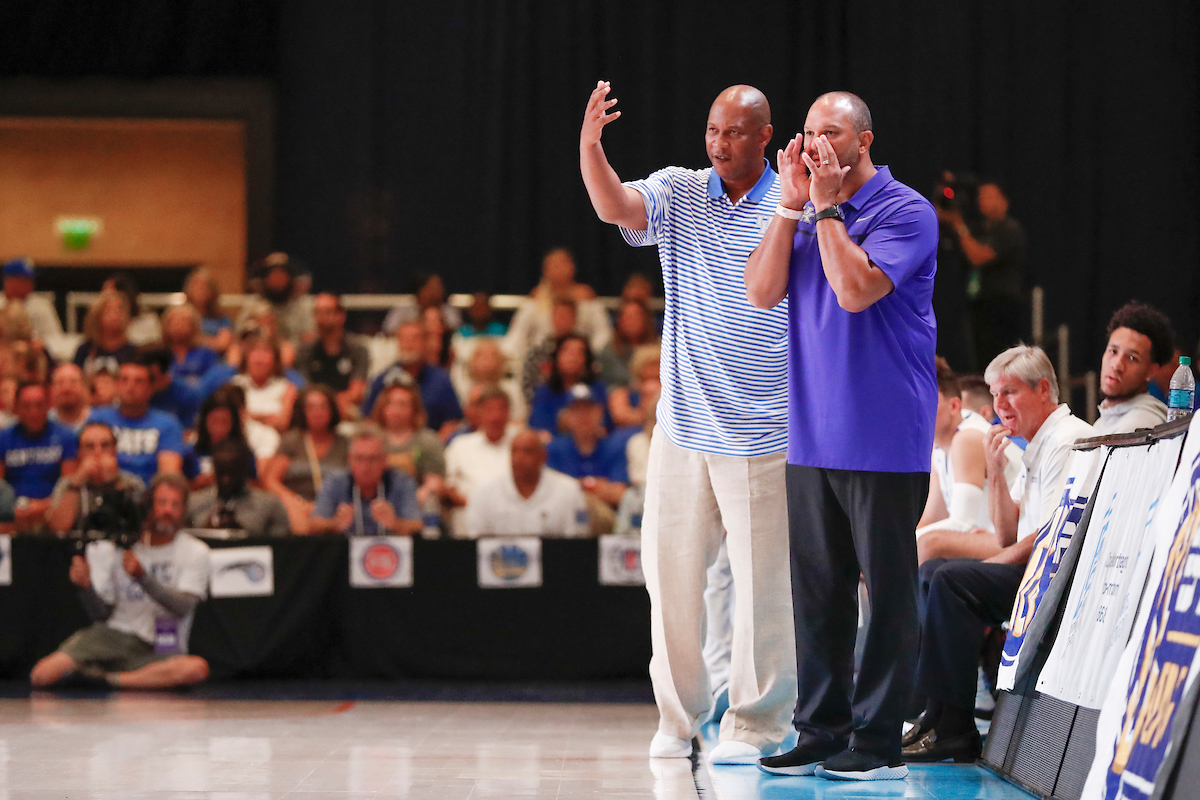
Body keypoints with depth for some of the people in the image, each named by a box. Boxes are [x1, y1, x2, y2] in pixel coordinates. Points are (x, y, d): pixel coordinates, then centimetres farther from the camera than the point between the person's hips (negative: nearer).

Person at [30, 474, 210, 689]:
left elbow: (182, 607, -14)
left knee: (197, 668, -37)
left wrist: (142, 577, -28)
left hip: (159, 651, 0)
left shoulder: (195, 552, 2)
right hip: (112, 636, 0)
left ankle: (109, 678, -23)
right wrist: (86, 586, -18)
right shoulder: (113, 546, 7)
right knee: (42, 676, -24)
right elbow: (101, 613, 4)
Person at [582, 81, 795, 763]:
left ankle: (758, 722, 11)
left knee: (762, 580, -1)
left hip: (762, 433, -3)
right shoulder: (681, 195, 6)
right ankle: (680, 714, 19)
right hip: (684, 421, 3)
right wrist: (590, 144, -28)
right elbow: (615, 206, -10)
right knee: (670, 568, 7)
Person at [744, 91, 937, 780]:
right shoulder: (806, 215, 14)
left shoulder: (905, 212, -7)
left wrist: (826, 208, -12)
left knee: (887, 589, -2)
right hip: (812, 434, 7)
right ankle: (823, 730, 15)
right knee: (818, 588, 9)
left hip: (882, 438, -6)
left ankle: (877, 740, 1)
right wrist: (793, 205, -4)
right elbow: (762, 291, 1)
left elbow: (855, 290, -20)